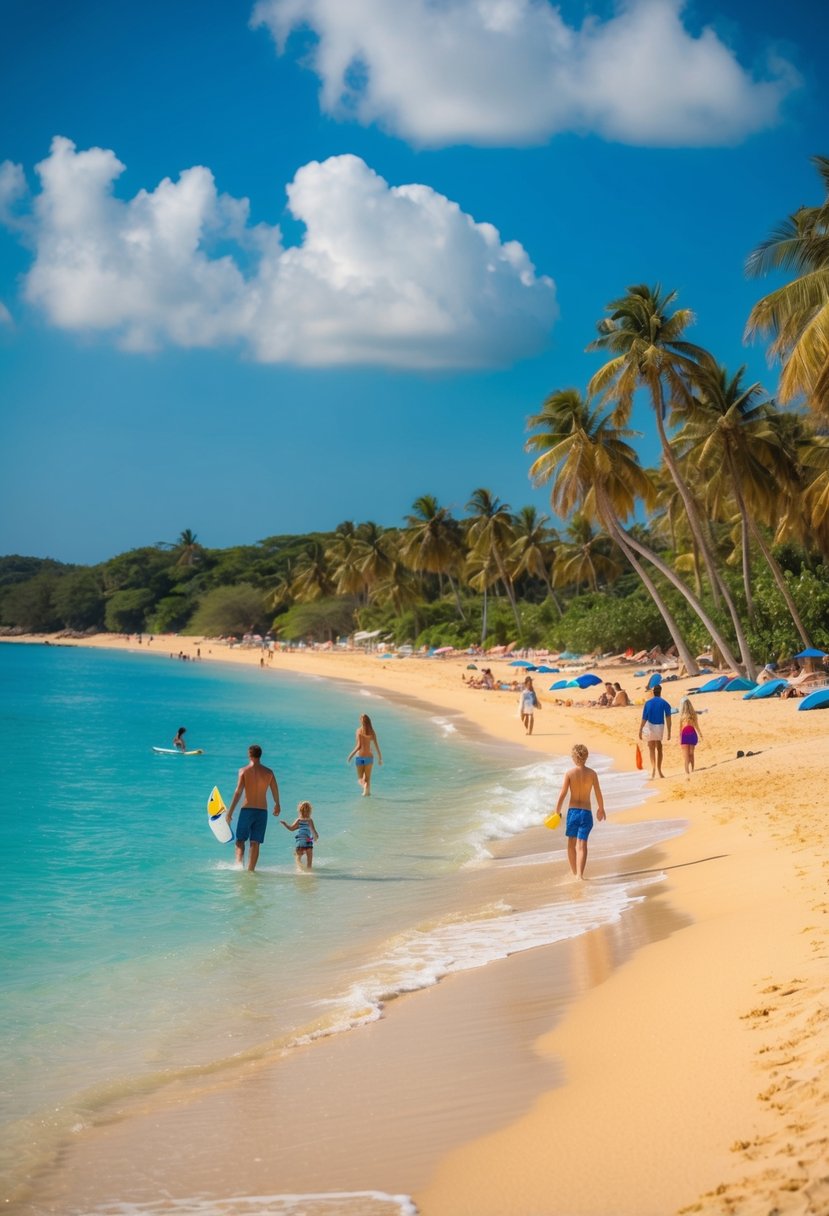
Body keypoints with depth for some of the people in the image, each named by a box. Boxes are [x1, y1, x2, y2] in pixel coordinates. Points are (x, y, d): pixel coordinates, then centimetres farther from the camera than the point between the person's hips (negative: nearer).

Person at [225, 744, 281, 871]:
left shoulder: (244, 770, -5)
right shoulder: (268, 772, 3)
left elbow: (238, 792, -11)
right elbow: (275, 791, 11)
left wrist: (229, 812, -9)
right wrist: (277, 805, 32)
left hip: (247, 809, -2)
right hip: (262, 811, 2)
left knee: (240, 840, 7)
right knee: (255, 843, 6)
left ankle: (240, 864, -13)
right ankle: (250, 869, 3)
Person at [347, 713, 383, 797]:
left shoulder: (359, 731, -9)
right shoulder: (372, 732, -1)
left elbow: (359, 746, -16)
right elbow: (376, 746, -2)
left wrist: (350, 755, -9)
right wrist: (380, 758, 7)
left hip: (359, 757, -2)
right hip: (369, 757, 2)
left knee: (360, 778, 11)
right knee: (367, 778, 13)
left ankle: (365, 786, -22)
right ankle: (367, 791, -14)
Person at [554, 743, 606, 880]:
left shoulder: (569, 773, -8)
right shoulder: (592, 773, -5)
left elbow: (562, 794, -8)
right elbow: (598, 795, 0)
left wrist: (557, 812, 2)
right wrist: (601, 808, 18)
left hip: (572, 811, 0)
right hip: (586, 812, 0)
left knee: (571, 843, 18)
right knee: (582, 845, 0)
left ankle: (574, 871, 31)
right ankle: (579, 873, -15)